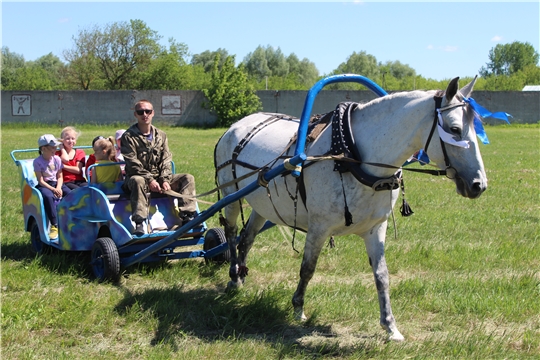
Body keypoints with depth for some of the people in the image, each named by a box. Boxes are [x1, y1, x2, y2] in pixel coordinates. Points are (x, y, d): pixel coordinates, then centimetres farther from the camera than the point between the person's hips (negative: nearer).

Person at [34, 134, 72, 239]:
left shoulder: (57, 159, 5)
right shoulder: (38, 161, -8)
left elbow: (60, 177, 8)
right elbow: (41, 180, -11)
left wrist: (58, 188, -12)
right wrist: (53, 189, -21)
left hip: (56, 183, 5)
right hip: (44, 186, -4)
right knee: (48, 196, -38)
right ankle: (54, 226, -35)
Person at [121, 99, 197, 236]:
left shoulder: (161, 135, 11)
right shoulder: (128, 136, -4)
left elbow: (166, 160, 5)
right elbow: (133, 163, -12)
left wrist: (165, 180, -12)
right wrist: (150, 180, -22)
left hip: (159, 178, 5)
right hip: (139, 177, -5)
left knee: (188, 178, -10)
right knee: (137, 181, -40)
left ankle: (187, 216, -19)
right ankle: (139, 222, -44)